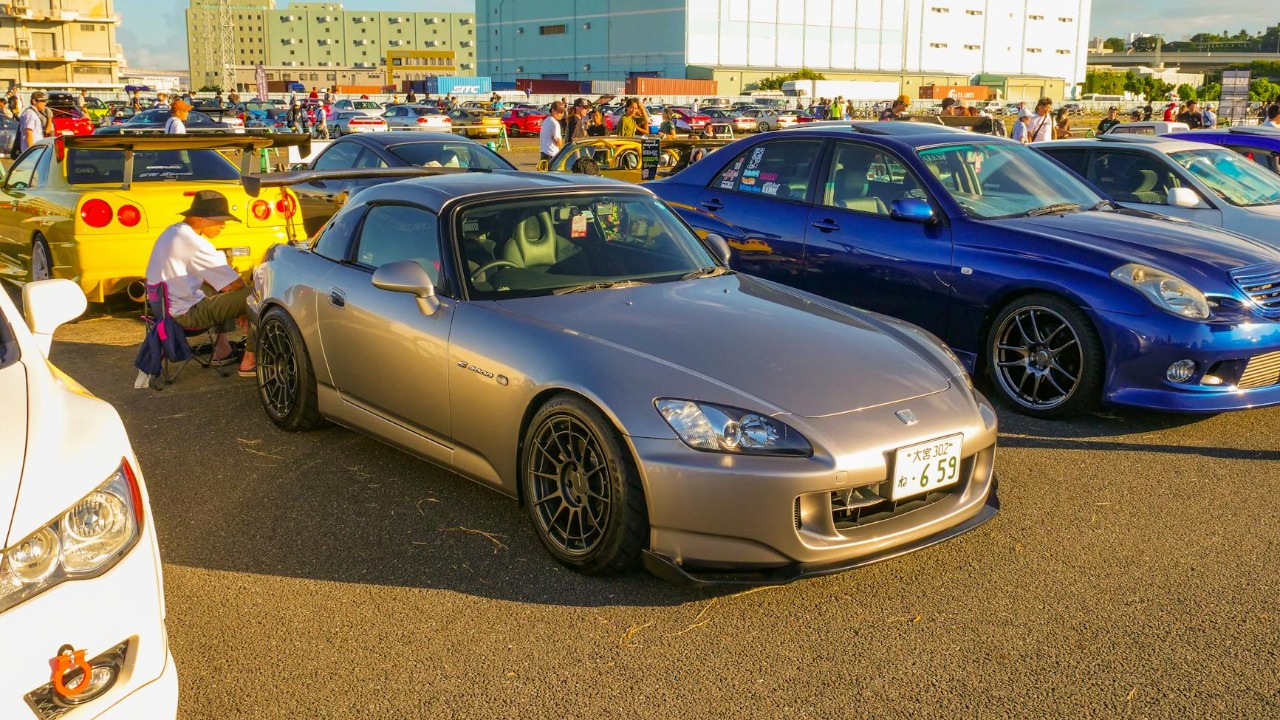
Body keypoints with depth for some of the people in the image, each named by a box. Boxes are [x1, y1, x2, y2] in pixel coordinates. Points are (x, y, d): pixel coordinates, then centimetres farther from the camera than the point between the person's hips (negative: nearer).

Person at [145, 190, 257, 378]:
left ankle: (222, 349, 27)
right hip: (186, 313, -10)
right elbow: (237, 284, -19)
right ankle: (250, 361, -7)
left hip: (165, 306, 10)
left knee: (224, 296, 32)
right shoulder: (193, 242, -21)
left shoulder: (172, 232, 10)